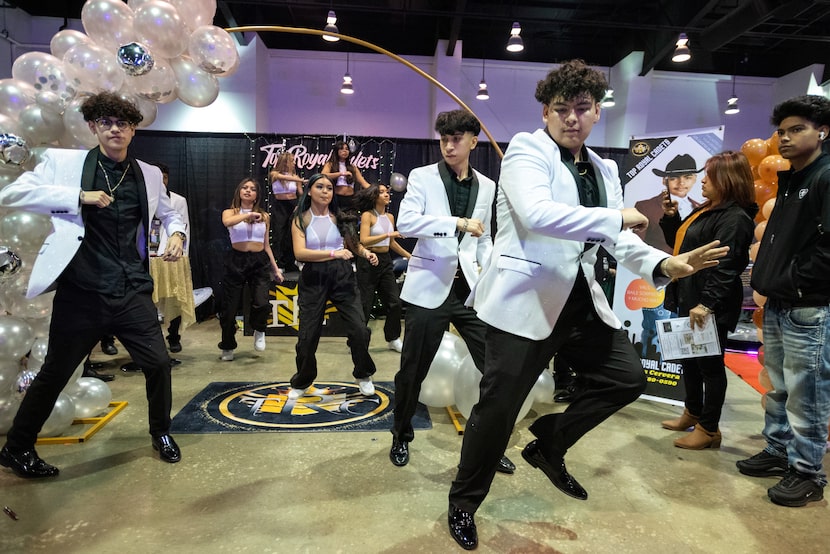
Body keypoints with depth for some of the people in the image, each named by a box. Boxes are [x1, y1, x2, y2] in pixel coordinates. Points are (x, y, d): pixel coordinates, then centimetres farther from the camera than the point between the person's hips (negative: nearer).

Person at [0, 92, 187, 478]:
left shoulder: (149, 174, 8)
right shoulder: (64, 161, 0)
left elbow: (168, 213, 23)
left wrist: (176, 234, 1)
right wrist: (79, 196, -16)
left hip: (133, 292, 2)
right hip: (81, 294, -2)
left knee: (158, 364, 2)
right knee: (55, 373, 10)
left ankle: (161, 432, 29)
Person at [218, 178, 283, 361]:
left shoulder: (264, 216, 11)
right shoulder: (230, 212, 5)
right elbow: (227, 222, -22)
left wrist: (275, 268, 13)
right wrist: (249, 215, -21)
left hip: (260, 261, 1)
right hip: (236, 261, -1)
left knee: (262, 304, -19)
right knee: (229, 308, 4)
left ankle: (259, 331, 16)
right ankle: (227, 347, 28)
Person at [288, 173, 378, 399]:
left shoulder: (339, 218, 5)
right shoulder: (301, 220, 0)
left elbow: (353, 244, 15)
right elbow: (299, 253, -13)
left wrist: (366, 252, -8)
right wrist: (334, 253, -23)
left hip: (342, 275, 1)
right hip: (313, 278, -1)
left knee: (359, 329, -6)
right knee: (307, 335, 4)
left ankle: (363, 376, 20)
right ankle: (301, 383, 28)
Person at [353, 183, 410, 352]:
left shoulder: (390, 217, 10)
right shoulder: (367, 215, -9)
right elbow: (364, 241, -21)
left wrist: (409, 255, 18)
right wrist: (388, 234, -23)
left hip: (386, 261, 6)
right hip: (368, 262, -6)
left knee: (395, 302, 6)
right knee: (364, 305, -1)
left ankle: (393, 339, 21)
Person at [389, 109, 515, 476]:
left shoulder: (487, 186, 12)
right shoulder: (422, 177, 0)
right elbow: (405, 222, -16)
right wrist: (457, 223, -24)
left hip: (471, 288, 3)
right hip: (430, 287, -3)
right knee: (413, 370, 7)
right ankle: (401, 436, 33)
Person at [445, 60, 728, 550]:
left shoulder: (605, 170, 14)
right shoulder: (527, 149, -8)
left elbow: (618, 240, 10)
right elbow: (536, 213, -27)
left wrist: (664, 264, -9)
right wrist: (616, 217, -19)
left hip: (581, 299, 8)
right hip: (525, 300, -7)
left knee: (627, 377, 11)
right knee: (498, 408, 0)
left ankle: (548, 446, 31)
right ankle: (464, 504, 25)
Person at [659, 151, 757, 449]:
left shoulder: (735, 219, -17)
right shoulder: (707, 211, 15)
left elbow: (724, 268, -25)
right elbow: (682, 246, 22)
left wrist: (707, 304, -29)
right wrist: (671, 217, 9)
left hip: (711, 306, -10)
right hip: (689, 300, 10)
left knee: (709, 364, 1)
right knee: (689, 358, 19)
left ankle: (709, 429, 13)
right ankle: (693, 413, 34)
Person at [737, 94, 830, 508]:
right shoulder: (789, 181, 16)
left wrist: (793, 282, -15)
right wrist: (767, 281, 11)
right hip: (777, 305, 9)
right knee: (779, 388, 17)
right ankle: (778, 452, 31)